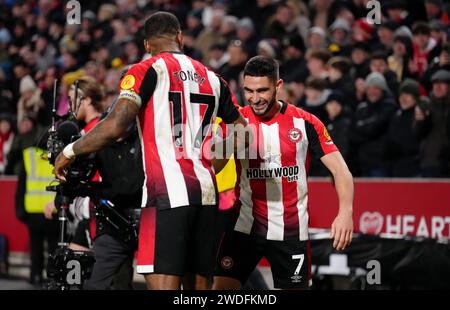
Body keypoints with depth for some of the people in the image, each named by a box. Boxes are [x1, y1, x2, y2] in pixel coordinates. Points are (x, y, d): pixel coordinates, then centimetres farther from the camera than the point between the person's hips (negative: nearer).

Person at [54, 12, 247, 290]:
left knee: (164, 285, -12)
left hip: (168, 193, -6)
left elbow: (115, 127, -12)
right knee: (199, 285, 12)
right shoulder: (211, 78, 17)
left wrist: (70, 152, 2)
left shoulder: (148, 71, -1)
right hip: (207, 192, 6)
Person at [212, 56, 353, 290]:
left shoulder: (305, 123, -4)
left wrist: (345, 211, -20)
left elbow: (339, 168, -5)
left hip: (291, 228, 0)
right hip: (244, 224, 0)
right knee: (222, 286, -9)